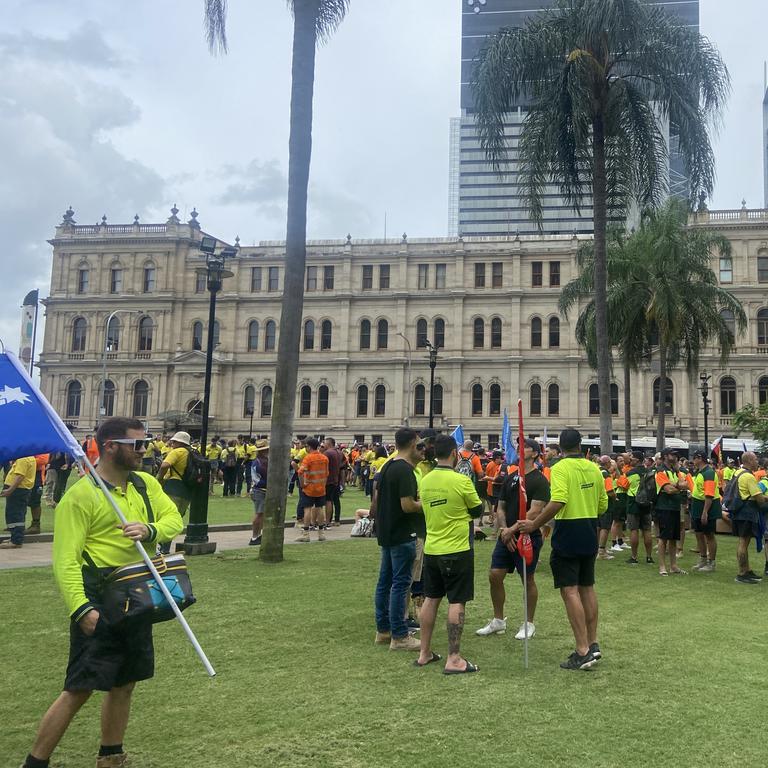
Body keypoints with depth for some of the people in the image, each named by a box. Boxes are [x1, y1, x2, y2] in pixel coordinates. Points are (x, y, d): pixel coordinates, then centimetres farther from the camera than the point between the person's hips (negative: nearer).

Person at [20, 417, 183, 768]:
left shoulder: (146, 483, 7)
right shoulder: (81, 494, -15)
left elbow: (174, 518, 0)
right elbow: (65, 560, -18)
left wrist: (150, 530, -21)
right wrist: (80, 608, -28)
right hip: (99, 603, -7)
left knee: (124, 683, 17)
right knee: (79, 689, -4)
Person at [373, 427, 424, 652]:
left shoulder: (387, 466, 10)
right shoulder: (405, 470, -19)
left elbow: (378, 497, 17)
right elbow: (408, 506, -23)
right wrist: (426, 504, -8)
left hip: (386, 532, 10)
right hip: (402, 535, -10)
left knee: (385, 581, 14)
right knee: (400, 584, -4)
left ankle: (383, 630, 22)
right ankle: (399, 636, 1)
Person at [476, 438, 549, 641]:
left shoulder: (539, 481, -10)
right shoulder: (510, 478, 11)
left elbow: (534, 512, -18)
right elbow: (501, 508, 11)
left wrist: (513, 530, -18)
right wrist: (504, 529, -6)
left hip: (528, 537, -6)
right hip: (506, 537, 6)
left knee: (528, 580, 4)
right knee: (494, 576, 4)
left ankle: (529, 624, 19)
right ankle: (498, 621, 19)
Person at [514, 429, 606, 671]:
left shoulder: (561, 468, -14)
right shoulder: (593, 468, 7)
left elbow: (558, 502, -27)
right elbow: (603, 505, 11)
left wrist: (534, 525, -22)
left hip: (568, 535, -7)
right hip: (590, 535, 7)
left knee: (569, 591, -5)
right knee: (587, 587, 16)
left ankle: (583, 651, -8)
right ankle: (593, 644, 23)